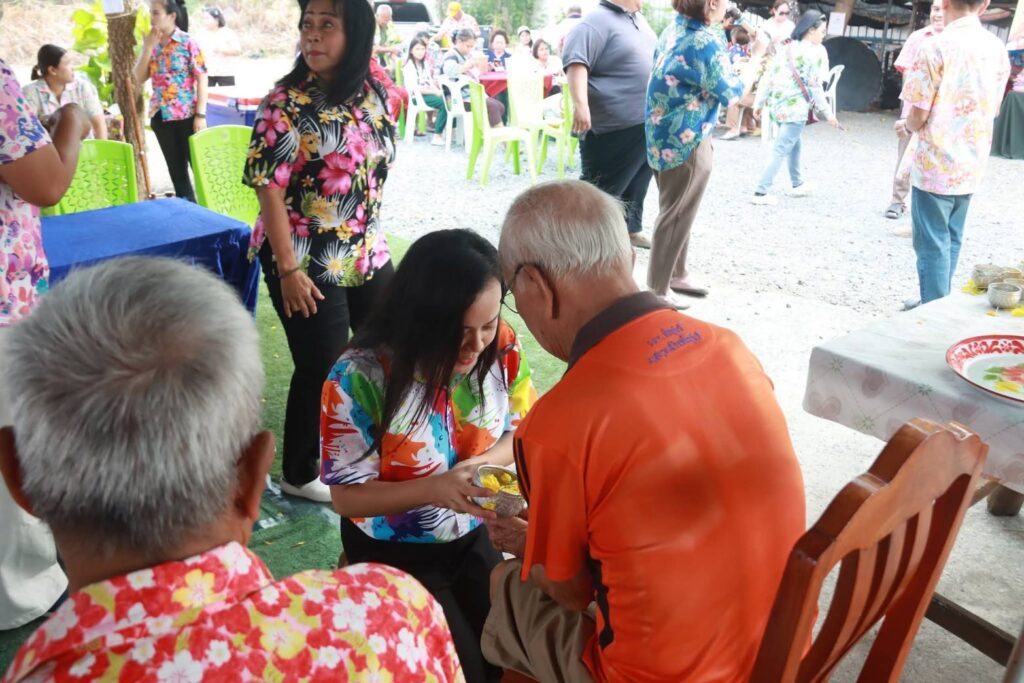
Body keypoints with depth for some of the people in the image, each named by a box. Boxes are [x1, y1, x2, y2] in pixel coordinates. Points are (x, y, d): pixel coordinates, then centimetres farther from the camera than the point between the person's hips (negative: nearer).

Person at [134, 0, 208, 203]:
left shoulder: (188, 42, -7)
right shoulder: (151, 44, 8)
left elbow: (202, 79, -8)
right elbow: (139, 79, 3)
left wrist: (200, 115, -14)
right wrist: (148, 47, -6)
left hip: (187, 115, -5)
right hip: (161, 116, 5)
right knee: (176, 171, 10)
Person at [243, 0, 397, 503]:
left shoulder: (374, 93, 3)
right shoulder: (286, 102, -14)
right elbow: (269, 188, -16)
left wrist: (373, 241, 14)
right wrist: (288, 270, -19)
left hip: (367, 253, 7)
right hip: (308, 262, -6)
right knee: (321, 368, 3)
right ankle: (300, 474, 25)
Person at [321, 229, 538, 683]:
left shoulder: (501, 348, -17)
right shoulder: (361, 376, -29)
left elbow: (520, 430, -1)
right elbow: (346, 495, -20)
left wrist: (486, 461, -23)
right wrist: (434, 489, -36)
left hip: (472, 537, 4)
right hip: (393, 554, -4)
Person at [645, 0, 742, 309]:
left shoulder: (674, 29, 6)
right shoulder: (705, 40, -20)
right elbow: (730, 94, -12)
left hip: (665, 136, 9)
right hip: (686, 141, -9)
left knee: (676, 211, 20)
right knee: (677, 215, 1)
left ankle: (676, 273, 34)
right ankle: (657, 290, 9)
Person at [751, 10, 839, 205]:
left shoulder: (787, 48, 10)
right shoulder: (818, 52, -7)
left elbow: (768, 77, 7)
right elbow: (815, 87, -10)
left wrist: (759, 102, 14)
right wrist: (827, 113, -3)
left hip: (778, 105, 7)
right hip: (795, 108, -7)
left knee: (793, 145, 23)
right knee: (780, 151, -5)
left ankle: (797, 185, 34)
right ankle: (761, 192, -11)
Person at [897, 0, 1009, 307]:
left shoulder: (935, 47, -14)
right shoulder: (998, 49, 5)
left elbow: (919, 115, -15)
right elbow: (992, 111, 13)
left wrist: (905, 126, 8)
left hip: (936, 164, -6)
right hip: (972, 164, 6)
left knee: (932, 244, 2)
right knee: (950, 240, 17)